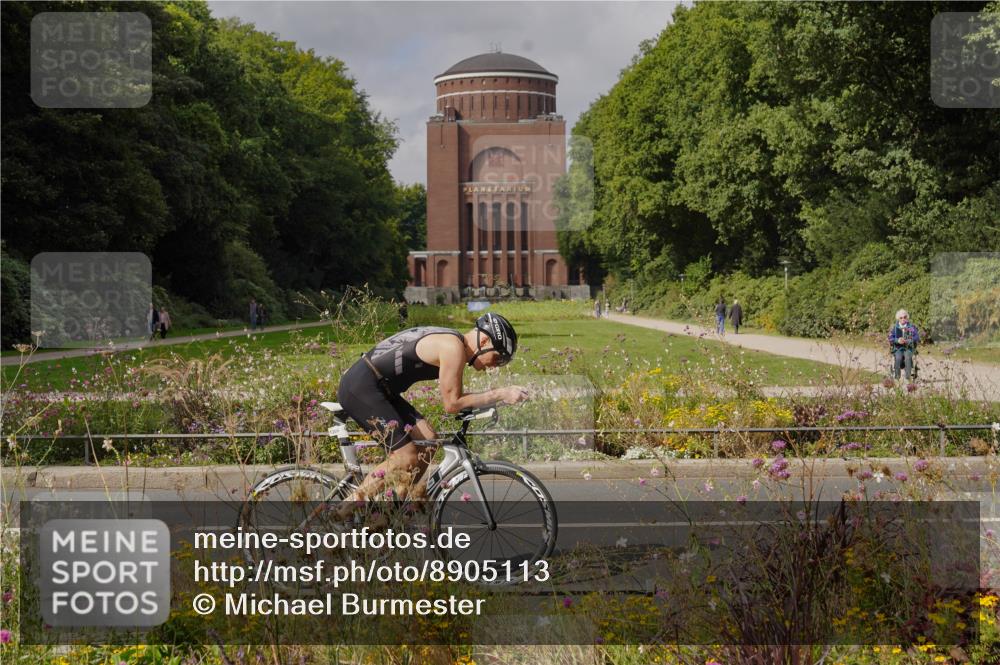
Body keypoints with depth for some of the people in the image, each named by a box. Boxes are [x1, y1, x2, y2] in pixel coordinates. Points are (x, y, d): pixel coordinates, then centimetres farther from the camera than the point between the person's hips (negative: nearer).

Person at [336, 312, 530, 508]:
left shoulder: (450, 342, 13)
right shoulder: (453, 347, -17)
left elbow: (454, 398, 18)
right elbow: (451, 404, -15)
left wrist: (493, 398, 8)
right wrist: (500, 394, -13)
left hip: (379, 389, 10)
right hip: (360, 388, -10)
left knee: (428, 441, 6)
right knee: (407, 458, -12)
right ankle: (350, 510, -1)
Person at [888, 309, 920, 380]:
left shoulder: (912, 327, 9)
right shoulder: (894, 327, 10)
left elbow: (917, 338, 0)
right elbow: (890, 338, 2)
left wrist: (908, 341, -18)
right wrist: (897, 340, -19)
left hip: (909, 348, 0)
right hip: (897, 348, 0)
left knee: (908, 357, -34)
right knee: (898, 358, -33)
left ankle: (908, 377, -34)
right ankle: (896, 377, -29)